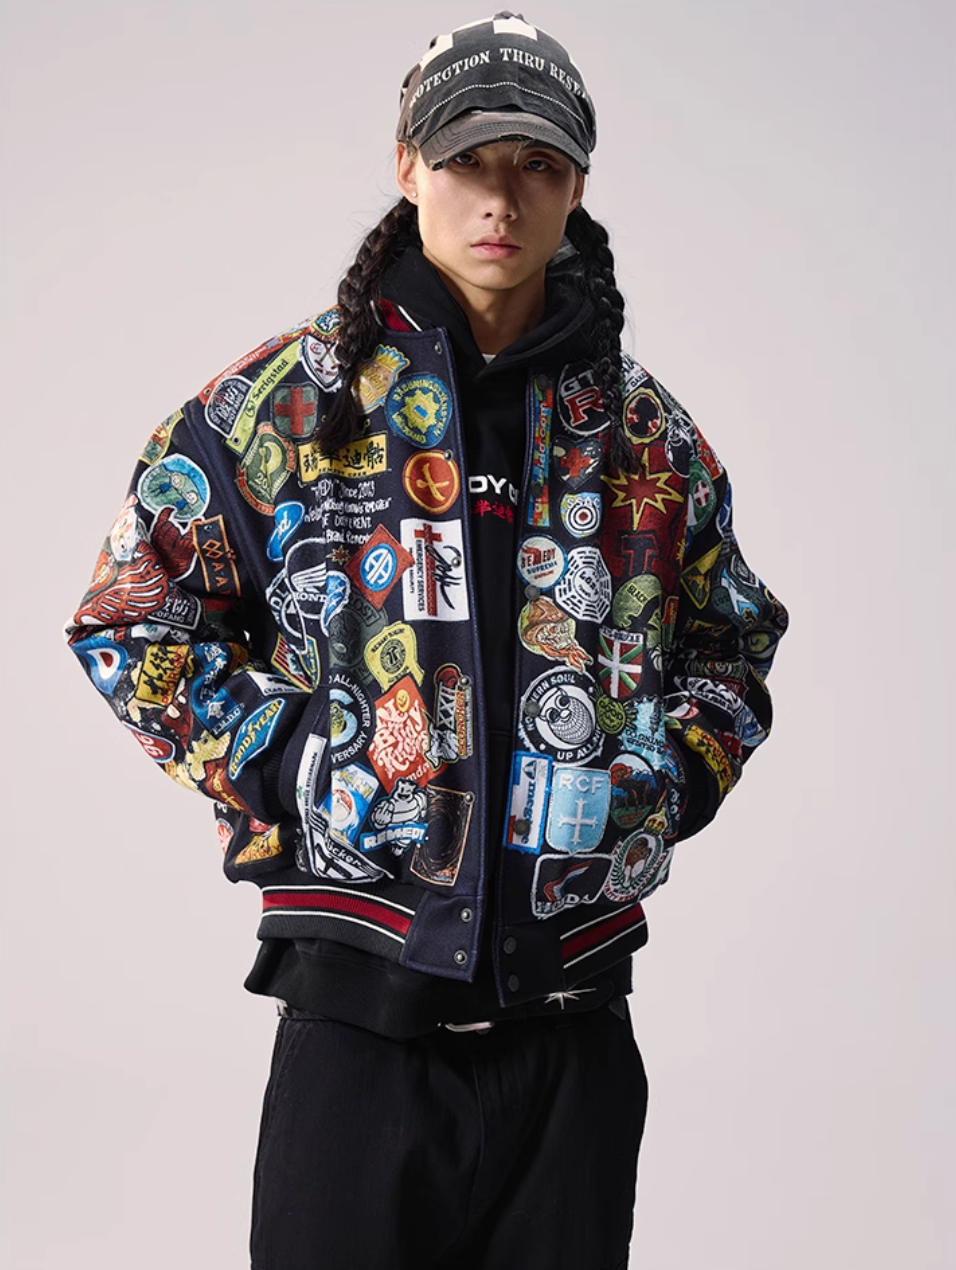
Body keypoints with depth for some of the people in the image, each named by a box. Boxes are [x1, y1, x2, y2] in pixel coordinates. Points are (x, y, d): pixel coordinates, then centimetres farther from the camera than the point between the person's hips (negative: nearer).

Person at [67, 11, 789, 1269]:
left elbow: (732, 643, 22)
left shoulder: (649, 434, 10)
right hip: (361, 1012, -2)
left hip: (576, 1031, 3)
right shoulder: (287, 400, 1)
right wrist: (281, 768, -6)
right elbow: (132, 616, 3)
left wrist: (672, 778, 4)